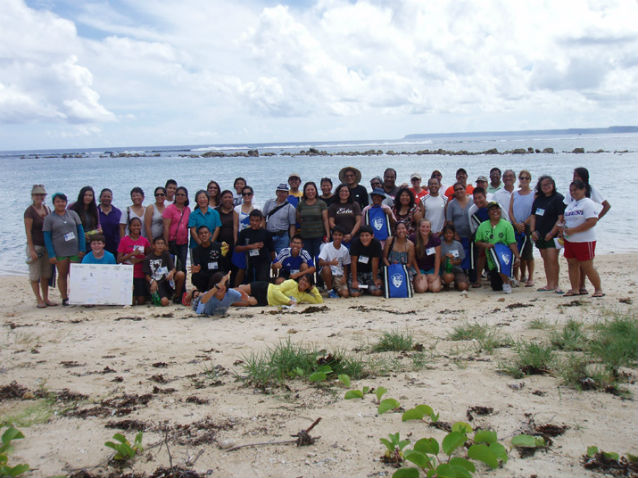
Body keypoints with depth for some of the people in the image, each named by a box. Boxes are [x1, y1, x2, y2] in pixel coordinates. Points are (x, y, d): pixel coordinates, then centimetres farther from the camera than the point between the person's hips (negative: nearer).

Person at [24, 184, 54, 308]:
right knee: (35, 275, 0)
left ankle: (46, 298, 19)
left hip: (47, 245, 6)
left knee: (46, 274, 11)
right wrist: (32, 250, -17)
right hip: (35, 245, -6)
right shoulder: (29, 211, -10)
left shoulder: (47, 209, 9)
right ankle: (39, 300, 7)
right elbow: (28, 232, -13)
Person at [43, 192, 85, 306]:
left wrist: (82, 249, 0)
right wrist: (51, 255, -8)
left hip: (75, 250, 1)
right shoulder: (49, 218, 2)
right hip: (59, 252, -1)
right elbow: (47, 238, -1)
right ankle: (64, 298, 15)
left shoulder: (73, 214, 8)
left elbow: (81, 231, 7)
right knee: (62, 275, 6)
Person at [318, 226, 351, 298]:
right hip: (329, 273, -2)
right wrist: (331, 262, -39)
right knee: (326, 268, -37)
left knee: (345, 294, -20)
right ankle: (330, 290, -13)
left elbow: (345, 265, 11)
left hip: (339, 276, 2)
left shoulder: (345, 250, -2)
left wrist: (344, 276, -7)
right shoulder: (327, 246, -11)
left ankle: (335, 289, 18)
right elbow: (320, 262, -20)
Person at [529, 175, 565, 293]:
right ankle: (549, 284, 18)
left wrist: (552, 233, -16)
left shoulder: (558, 198, -7)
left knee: (552, 259, -13)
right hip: (540, 235, 7)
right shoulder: (538, 199, 13)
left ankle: (555, 285, -6)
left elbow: (561, 218, -13)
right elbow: (533, 216, 15)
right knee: (545, 260, 11)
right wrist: (533, 231, 2)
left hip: (553, 235, -6)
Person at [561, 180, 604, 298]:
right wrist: (563, 230, 2)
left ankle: (598, 289, 10)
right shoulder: (571, 204, 15)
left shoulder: (588, 203, -11)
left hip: (585, 241, -8)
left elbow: (592, 221, -21)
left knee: (587, 267, -4)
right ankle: (575, 289, 15)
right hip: (569, 241, 8)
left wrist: (573, 230, -22)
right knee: (572, 265, 8)